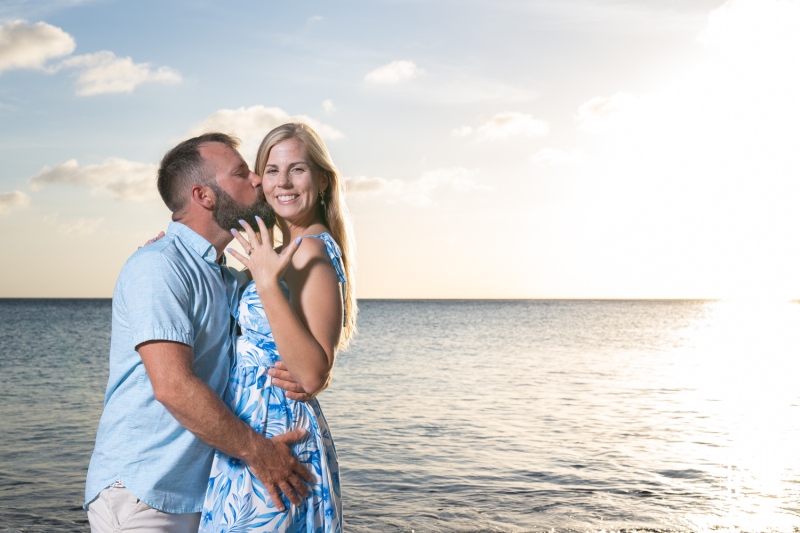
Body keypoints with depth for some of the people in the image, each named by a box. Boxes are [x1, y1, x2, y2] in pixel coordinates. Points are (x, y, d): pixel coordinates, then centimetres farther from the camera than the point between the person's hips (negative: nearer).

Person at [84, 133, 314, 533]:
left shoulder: (232, 278, 12)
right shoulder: (157, 266, -15)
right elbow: (173, 386, -24)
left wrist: (298, 376, -6)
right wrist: (256, 451, -15)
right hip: (142, 492, -8)